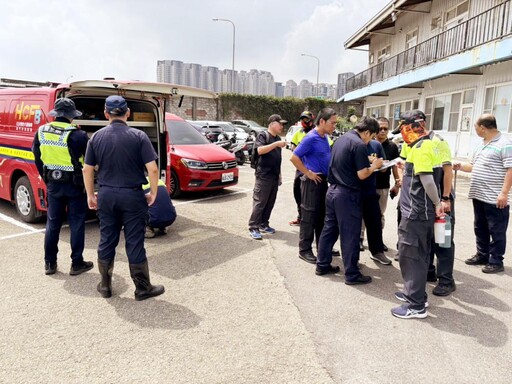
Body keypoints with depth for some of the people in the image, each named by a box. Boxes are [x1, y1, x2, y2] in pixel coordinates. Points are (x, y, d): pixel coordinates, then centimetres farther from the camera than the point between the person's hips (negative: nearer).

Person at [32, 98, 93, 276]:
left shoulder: (41, 132, 2)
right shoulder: (77, 135, -17)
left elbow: (38, 158, 11)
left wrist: (46, 179, 20)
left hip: (53, 184, 5)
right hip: (74, 185, -5)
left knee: (52, 223, 15)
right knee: (76, 224, 5)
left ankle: (49, 263, 22)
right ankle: (77, 263, 12)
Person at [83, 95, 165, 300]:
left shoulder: (97, 137, 2)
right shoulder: (138, 136, -8)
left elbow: (87, 169, 4)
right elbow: (152, 169, -14)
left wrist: (90, 194, 15)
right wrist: (153, 193, -1)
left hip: (106, 195, 3)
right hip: (132, 195, -3)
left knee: (106, 241, 14)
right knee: (134, 243, 4)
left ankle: (105, 285, 26)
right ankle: (143, 288, 14)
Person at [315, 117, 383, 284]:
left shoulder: (341, 139, 11)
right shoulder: (359, 144, -16)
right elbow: (362, 174, -17)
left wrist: (366, 161, 18)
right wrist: (375, 165, 1)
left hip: (332, 190, 9)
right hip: (347, 194, -9)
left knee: (329, 229, 15)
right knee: (350, 235, 0)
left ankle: (322, 265, 25)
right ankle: (352, 274, 10)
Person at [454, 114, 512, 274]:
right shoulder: (482, 144, 15)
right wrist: (461, 166, 8)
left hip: (495, 199, -9)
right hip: (479, 196, 9)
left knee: (496, 231, 3)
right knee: (480, 229, 17)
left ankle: (496, 261, 12)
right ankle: (482, 256, 30)